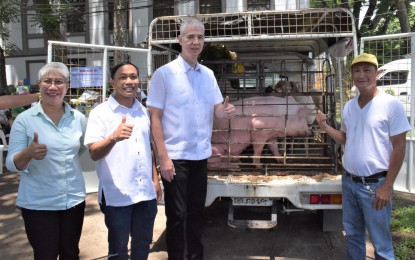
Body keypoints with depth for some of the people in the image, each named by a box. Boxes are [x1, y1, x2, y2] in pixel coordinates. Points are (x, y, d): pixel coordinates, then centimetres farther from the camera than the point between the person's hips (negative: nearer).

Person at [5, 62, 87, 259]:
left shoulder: (78, 118, 0)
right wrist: (28, 153, -32)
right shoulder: (24, 120, -9)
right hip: (38, 204, -3)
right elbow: (11, 164, -12)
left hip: (74, 200, 4)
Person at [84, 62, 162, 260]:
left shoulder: (144, 112, 9)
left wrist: (155, 179, 13)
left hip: (146, 192, 5)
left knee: (143, 244, 17)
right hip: (117, 195, -5)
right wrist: (113, 137, -35)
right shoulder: (101, 112, -8)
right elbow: (94, 153, -17)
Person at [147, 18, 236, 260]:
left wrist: (225, 111, -14)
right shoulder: (164, 73, -8)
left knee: (197, 212, 16)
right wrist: (163, 157, -18)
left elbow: (216, 110, 12)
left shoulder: (208, 74, 8)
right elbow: (155, 117, -11)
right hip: (175, 156, -5)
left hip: (201, 155, 5)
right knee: (177, 215, 5)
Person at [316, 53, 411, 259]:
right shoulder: (348, 106, 6)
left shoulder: (391, 104, -12)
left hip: (374, 184, -6)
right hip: (348, 181, 6)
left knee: (380, 242, 7)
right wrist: (325, 127, 3)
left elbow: (399, 147, -12)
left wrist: (387, 186, -14)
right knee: (352, 234, 19)